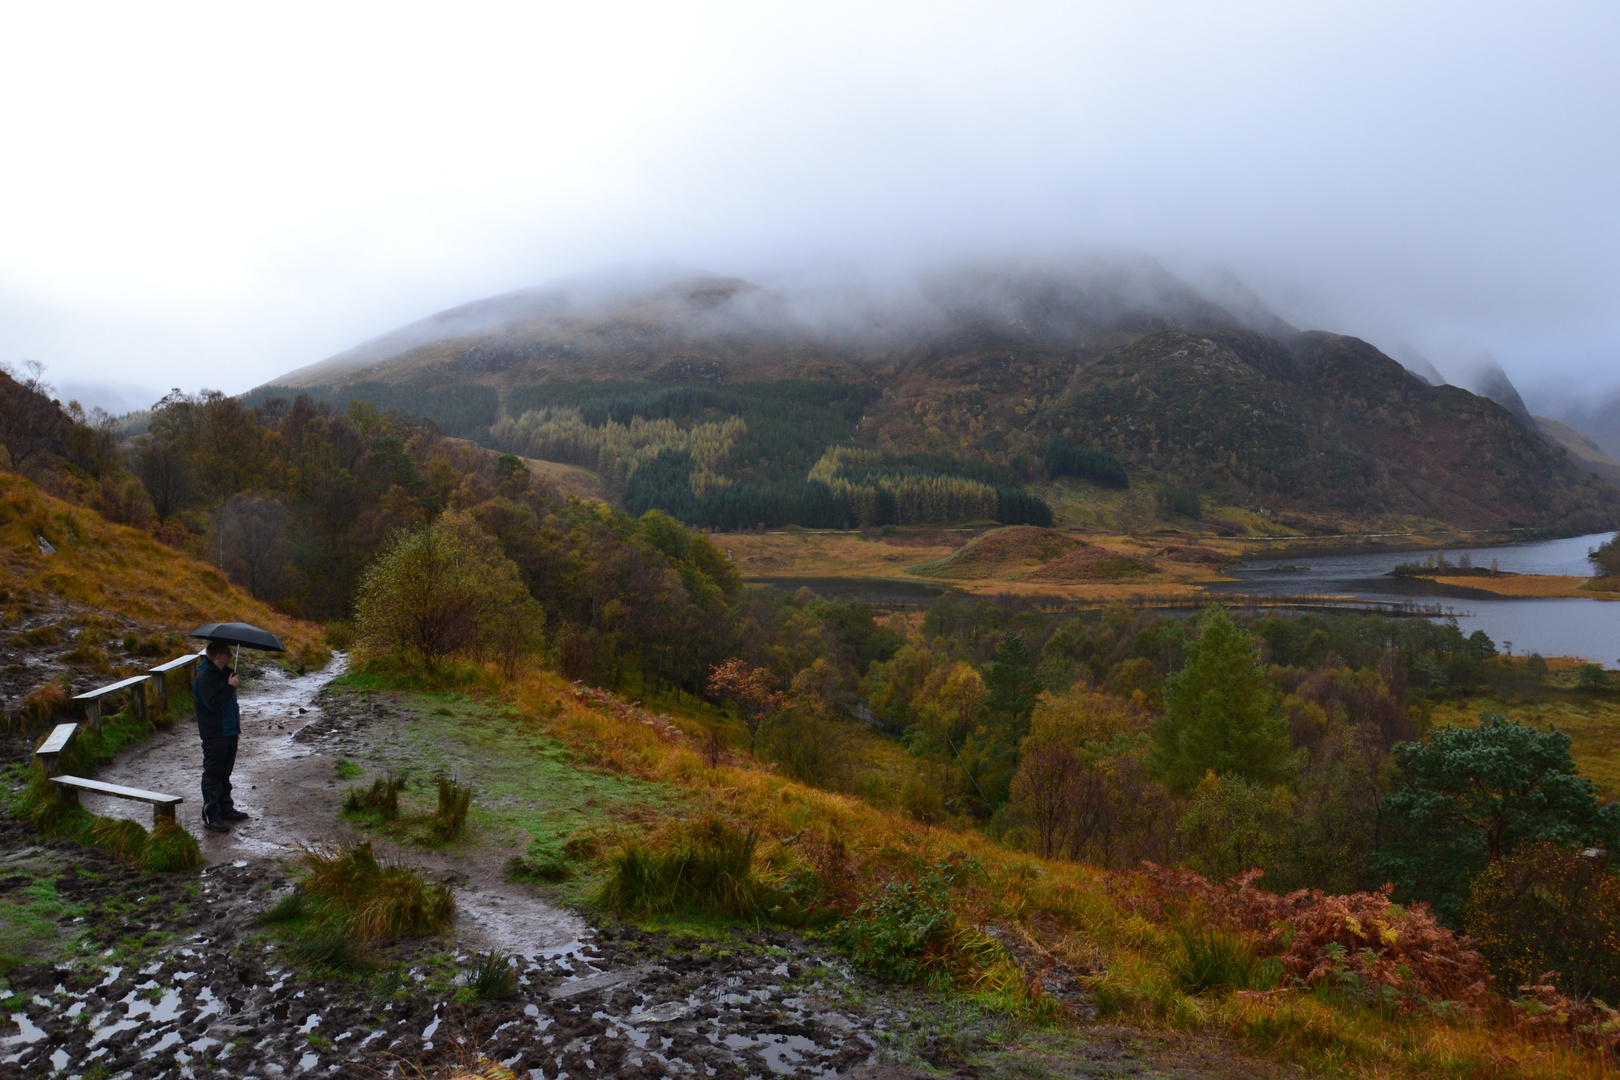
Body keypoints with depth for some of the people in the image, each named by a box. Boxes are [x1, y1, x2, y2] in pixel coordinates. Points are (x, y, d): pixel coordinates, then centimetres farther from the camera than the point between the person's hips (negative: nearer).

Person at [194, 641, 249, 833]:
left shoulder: (223, 673, 12)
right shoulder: (205, 677, -18)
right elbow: (214, 703, -29)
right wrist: (230, 687, -24)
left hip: (229, 731, 9)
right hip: (214, 735, -9)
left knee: (225, 772, 18)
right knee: (213, 774, -3)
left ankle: (225, 808, 29)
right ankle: (210, 816, 3)